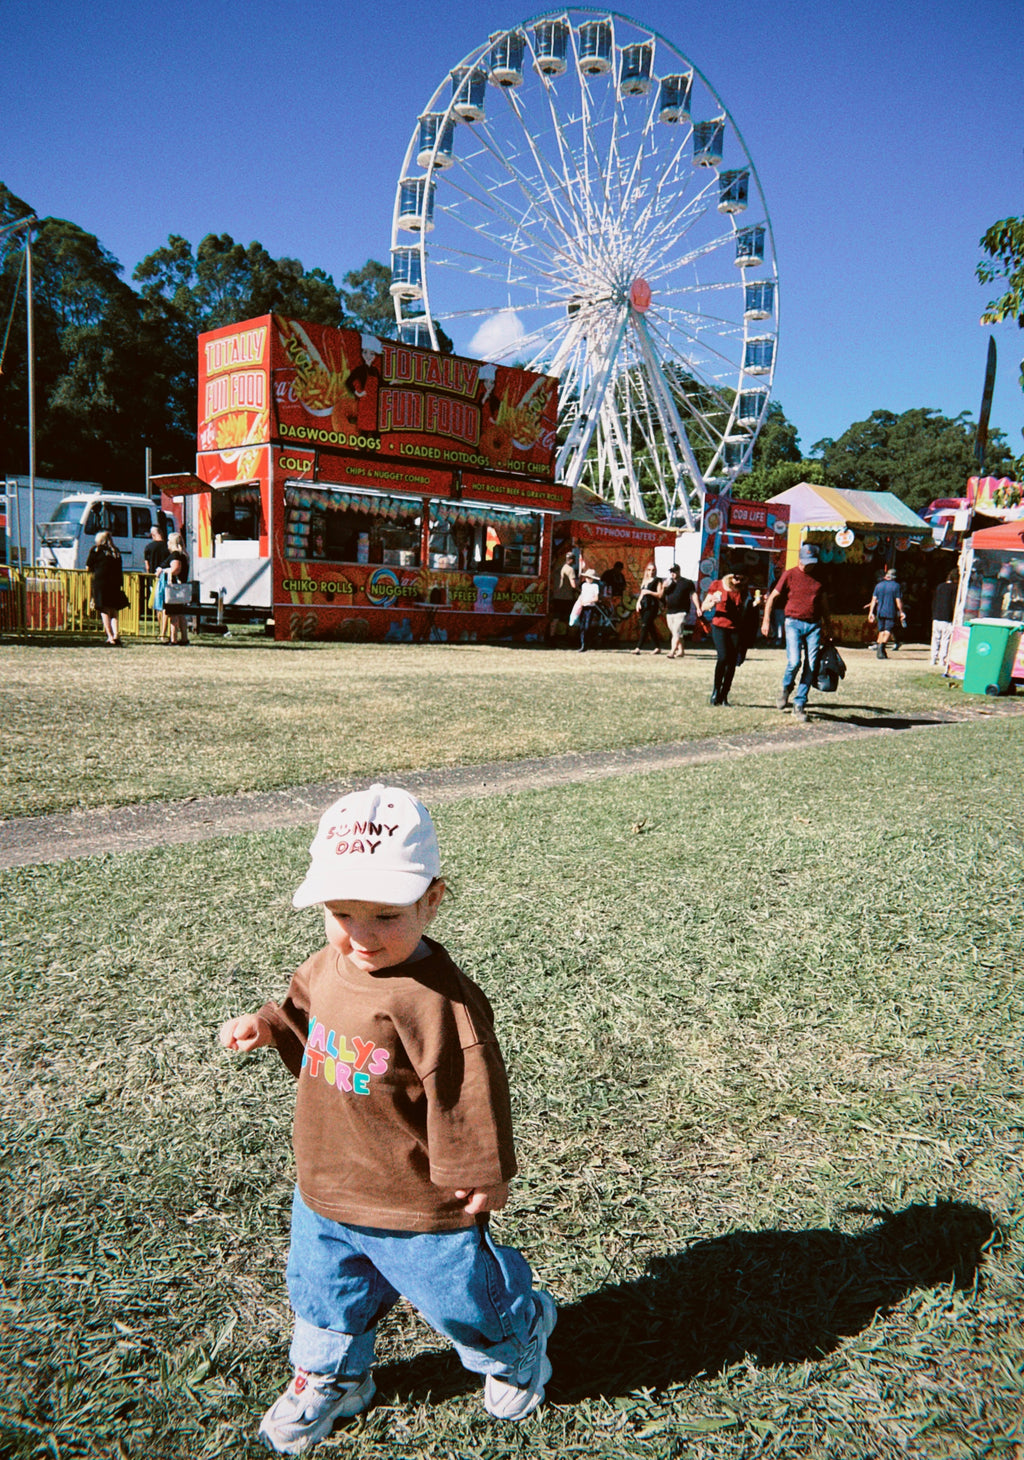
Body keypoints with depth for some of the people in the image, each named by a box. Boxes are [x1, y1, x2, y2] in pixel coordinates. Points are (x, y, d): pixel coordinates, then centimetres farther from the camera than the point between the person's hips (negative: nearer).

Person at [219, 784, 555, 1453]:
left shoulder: (436, 998, -32)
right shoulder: (326, 968, -6)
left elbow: (469, 1091, -25)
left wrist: (476, 1177, -18)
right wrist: (268, 1026, -1)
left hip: (417, 1201, -7)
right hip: (325, 1191, 7)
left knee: (460, 1295, 17)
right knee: (323, 1290, 27)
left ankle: (517, 1345, 49)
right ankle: (331, 1378, 55)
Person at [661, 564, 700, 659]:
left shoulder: (687, 583, 3)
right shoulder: (668, 582, 16)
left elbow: (694, 595, 1)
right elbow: (661, 596, 11)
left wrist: (698, 608, -7)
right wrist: (664, 587, -8)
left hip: (681, 612, -6)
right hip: (669, 612, 6)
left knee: (677, 632, -14)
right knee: (675, 633, 10)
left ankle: (672, 651, -21)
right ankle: (681, 650, 20)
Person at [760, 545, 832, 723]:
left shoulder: (818, 577, 13)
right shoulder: (790, 575, 2)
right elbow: (772, 597, 5)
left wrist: (827, 621, 30)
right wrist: (766, 620, -4)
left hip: (814, 625, 3)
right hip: (794, 623, -3)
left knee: (810, 667, -2)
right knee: (794, 662, -18)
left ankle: (799, 704, 7)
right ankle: (786, 688, 14)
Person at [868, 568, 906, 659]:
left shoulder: (878, 585, 8)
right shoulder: (896, 586, -3)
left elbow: (874, 600, 5)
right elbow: (898, 601, -5)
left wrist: (871, 612, 5)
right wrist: (901, 612, 2)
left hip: (880, 612, 4)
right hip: (891, 612, -4)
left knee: (881, 631, 12)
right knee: (888, 631, -4)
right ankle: (882, 645, -24)